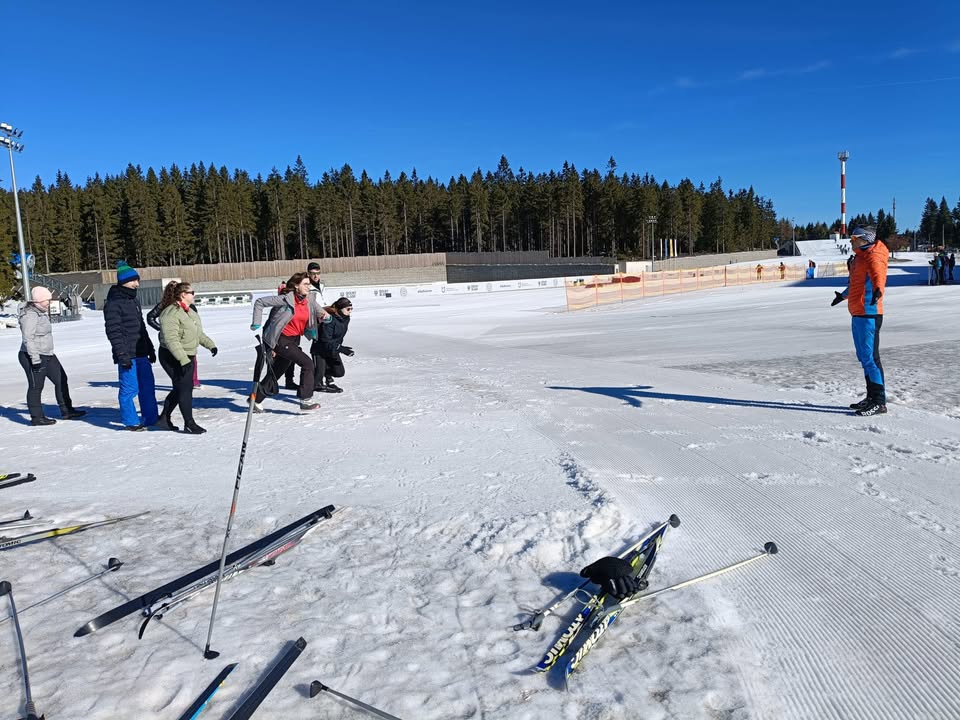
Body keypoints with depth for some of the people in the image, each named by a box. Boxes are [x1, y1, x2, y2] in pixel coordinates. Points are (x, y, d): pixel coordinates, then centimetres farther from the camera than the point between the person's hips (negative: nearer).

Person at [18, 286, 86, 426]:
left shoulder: (41, 313, 12)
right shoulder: (30, 315, -18)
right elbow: (28, 339, -22)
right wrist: (35, 359, -24)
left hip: (47, 355, 10)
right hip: (34, 357, -10)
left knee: (61, 380, 11)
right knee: (36, 387, 1)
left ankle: (66, 411, 18)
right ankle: (37, 417, 12)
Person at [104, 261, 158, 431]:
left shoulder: (134, 300, 17)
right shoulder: (113, 303, -10)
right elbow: (113, 331, -15)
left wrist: (150, 349, 21)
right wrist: (122, 354, -20)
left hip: (141, 353, 8)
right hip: (127, 355, -8)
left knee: (147, 386, 11)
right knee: (129, 388, -2)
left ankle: (151, 418, 20)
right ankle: (131, 421, 8)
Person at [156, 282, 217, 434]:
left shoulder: (189, 311, 11)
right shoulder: (170, 314, -20)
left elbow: (198, 333, 22)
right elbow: (171, 340, -26)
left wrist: (210, 345, 15)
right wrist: (184, 360, -30)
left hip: (187, 356, 10)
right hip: (173, 358, -10)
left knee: (180, 388, 16)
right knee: (185, 388, -6)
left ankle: (164, 418, 29)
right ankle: (189, 423, 4)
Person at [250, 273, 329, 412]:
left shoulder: (309, 302, 1)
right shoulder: (286, 299, -17)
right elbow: (260, 302, -12)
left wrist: (324, 315, -9)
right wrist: (256, 324, -13)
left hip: (294, 341, 8)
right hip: (281, 340, -8)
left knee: (276, 372, 16)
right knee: (307, 363, -17)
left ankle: (256, 400, 33)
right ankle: (306, 401, -11)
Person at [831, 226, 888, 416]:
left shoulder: (873, 257, -11)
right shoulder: (860, 257, 20)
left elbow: (878, 275, -32)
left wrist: (878, 290, -53)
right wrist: (843, 295, 53)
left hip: (869, 314, -10)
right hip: (858, 314, 10)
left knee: (870, 357, -10)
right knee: (864, 357, 15)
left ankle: (879, 402, -7)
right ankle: (871, 397, 24)